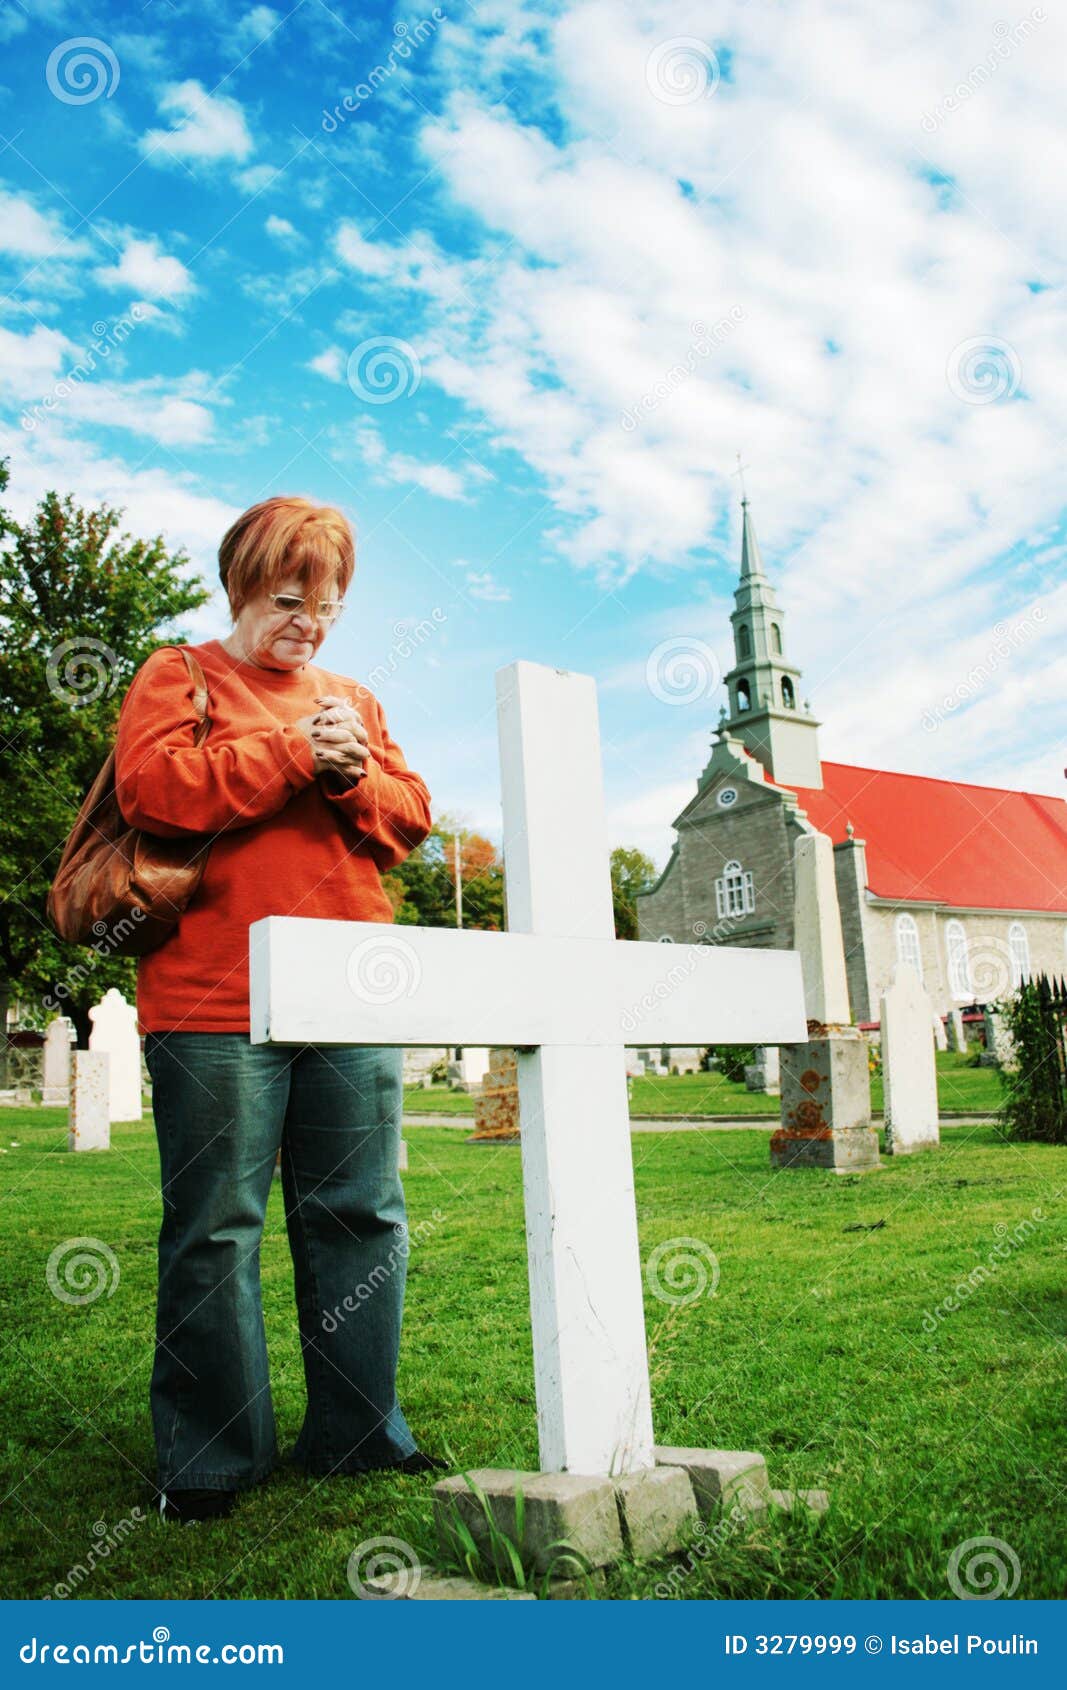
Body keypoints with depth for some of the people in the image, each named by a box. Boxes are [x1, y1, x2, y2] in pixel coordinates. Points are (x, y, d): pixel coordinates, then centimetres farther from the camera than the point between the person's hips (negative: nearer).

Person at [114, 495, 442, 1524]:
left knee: (361, 1216, 8)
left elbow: (410, 820, 15)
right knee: (216, 1226, 1)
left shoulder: (355, 700, 21)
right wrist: (298, 751, -10)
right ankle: (209, 1458, 16)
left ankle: (358, 1432, 23)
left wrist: (352, 774, -5)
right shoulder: (178, 677, 7)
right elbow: (152, 789, -11)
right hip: (215, 1007, -5)